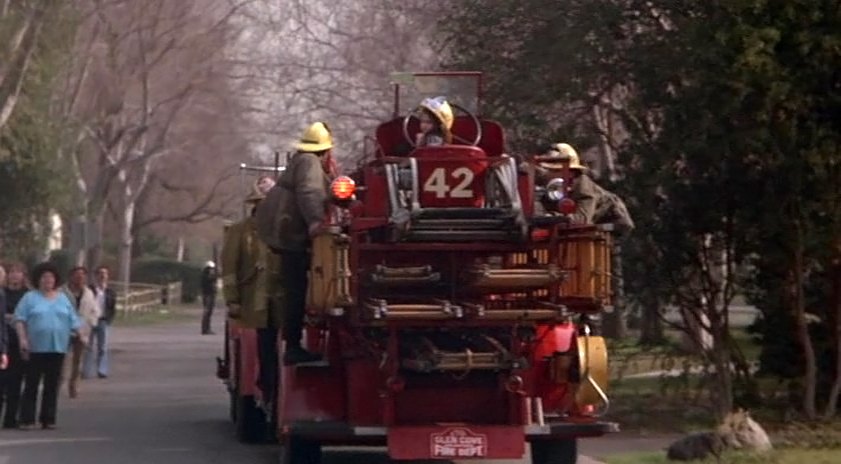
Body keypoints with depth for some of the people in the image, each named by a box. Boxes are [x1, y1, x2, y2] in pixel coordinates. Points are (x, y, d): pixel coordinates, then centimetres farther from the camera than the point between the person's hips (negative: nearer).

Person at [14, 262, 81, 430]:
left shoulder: (63, 299, 15)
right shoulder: (30, 298, 3)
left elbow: (73, 321, 15)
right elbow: (20, 320, -3)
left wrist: (77, 332, 3)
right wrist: (23, 339, -14)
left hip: (58, 347, 3)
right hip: (36, 348, -3)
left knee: (52, 386, 5)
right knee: (32, 385, -3)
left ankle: (48, 419, 11)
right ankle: (27, 420, -1)